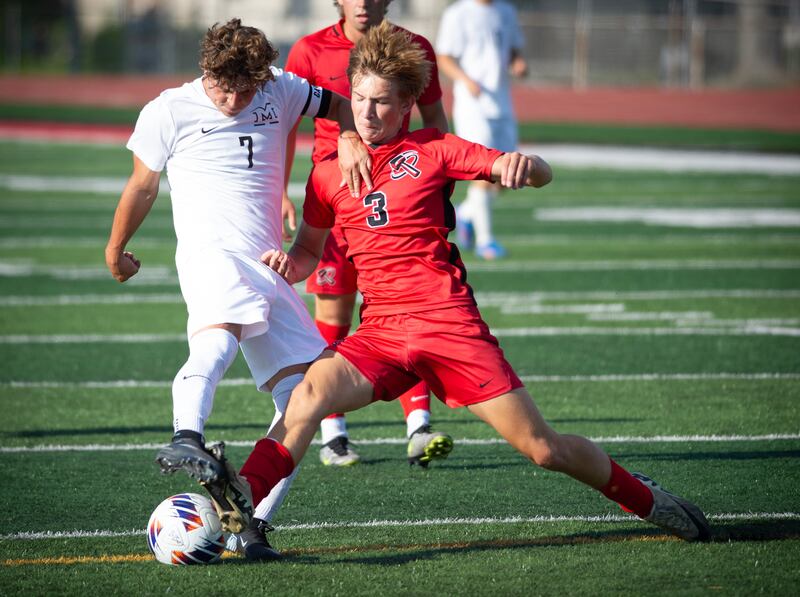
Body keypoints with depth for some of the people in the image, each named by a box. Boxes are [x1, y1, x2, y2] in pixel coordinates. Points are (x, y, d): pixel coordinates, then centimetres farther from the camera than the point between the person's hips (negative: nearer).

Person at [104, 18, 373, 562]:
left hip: (270, 268, 6)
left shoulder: (281, 92, 14)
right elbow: (143, 185, 19)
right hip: (210, 250, -6)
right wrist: (116, 249, 28)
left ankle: (251, 520, -3)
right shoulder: (169, 112, 6)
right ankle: (186, 439, -64)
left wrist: (349, 141, 9)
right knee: (224, 323, -40)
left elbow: (338, 105, 31)